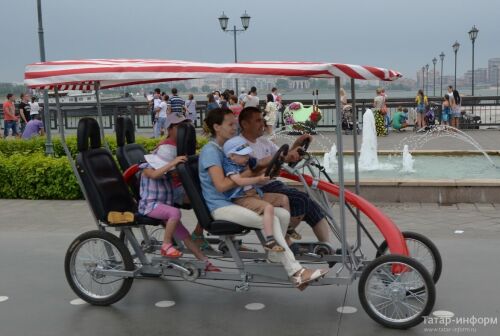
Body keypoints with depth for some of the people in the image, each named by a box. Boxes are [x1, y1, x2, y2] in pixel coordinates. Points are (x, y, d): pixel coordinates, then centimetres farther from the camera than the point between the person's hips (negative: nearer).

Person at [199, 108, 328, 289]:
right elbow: (221, 185, -21)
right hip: (221, 206, -9)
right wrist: (249, 173, -16)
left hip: (235, 200, 9)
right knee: (271, 220, -27)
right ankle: (296, 272, -25)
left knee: (283, 214, -11)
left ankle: (274, 257, 2)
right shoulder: (210, 150, -10)